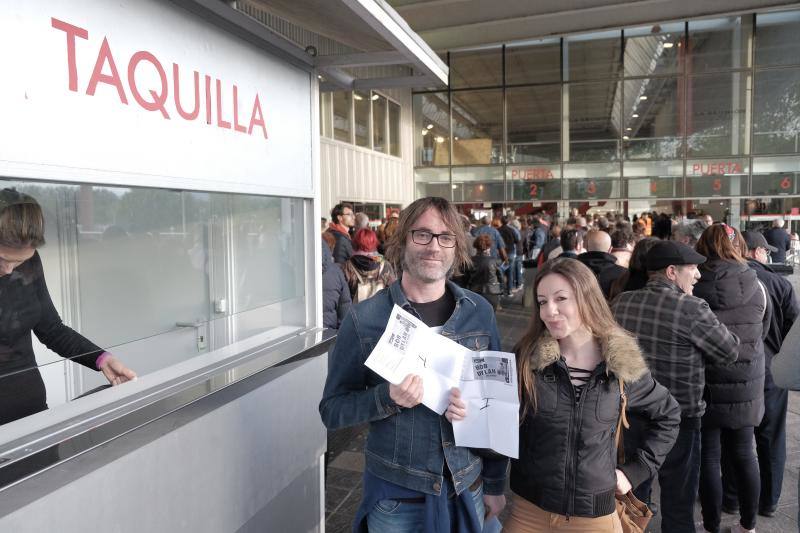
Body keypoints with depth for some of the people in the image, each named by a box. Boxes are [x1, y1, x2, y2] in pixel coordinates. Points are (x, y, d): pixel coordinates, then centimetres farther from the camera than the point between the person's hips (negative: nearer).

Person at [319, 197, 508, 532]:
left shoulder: (479, 312, -4)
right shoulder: (364, 319, -13)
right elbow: (332, 410, -8)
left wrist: (495, 483, 7)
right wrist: (388, 398, -26)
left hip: (468, 490, 3)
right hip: (395, 497, -2)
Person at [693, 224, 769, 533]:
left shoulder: (691, 285, -14)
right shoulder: (755, 285, -4)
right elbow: (763, 331, 11)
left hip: (705, 385, -3)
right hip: (747, 385, 3)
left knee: (708, 457, 7)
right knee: (743, 454, 17)